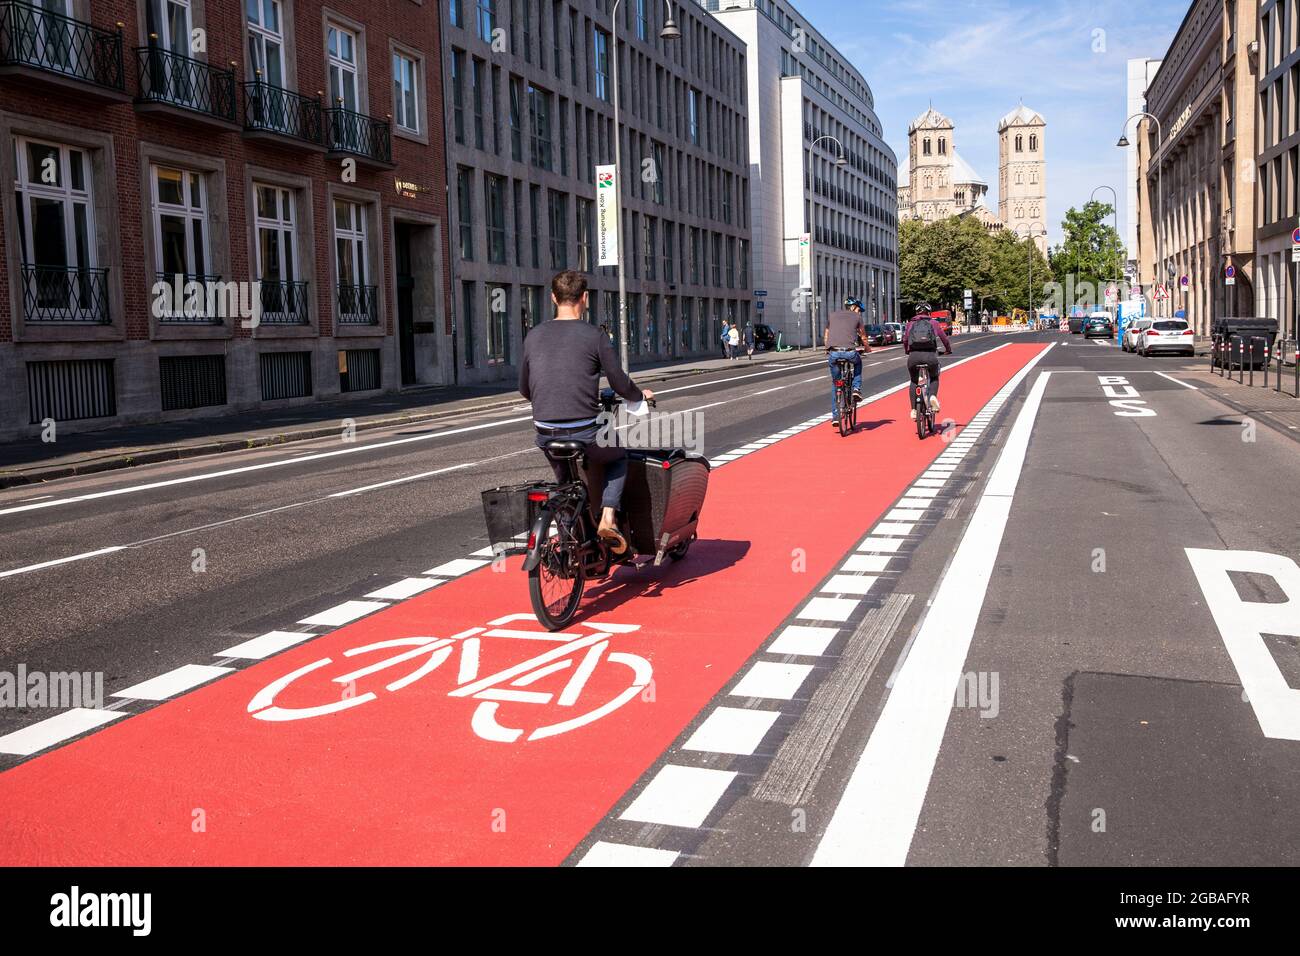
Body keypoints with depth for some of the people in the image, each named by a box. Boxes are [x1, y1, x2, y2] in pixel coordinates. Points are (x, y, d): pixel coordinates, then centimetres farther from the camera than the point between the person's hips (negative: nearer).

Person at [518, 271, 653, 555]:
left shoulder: (534, 336, 6)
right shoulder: (595, 336, -6)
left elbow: (524, 389, 15)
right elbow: (620, 384, -1)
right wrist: (641, 395, 21)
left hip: (545, 436, 4)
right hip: (585, 433, -4)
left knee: (565, 480, 30)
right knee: (619, 456, 26)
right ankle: (608, 516, 6)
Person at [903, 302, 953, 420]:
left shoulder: (910, 324, 17)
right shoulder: (933, 323, 15)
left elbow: (905, 340, 19)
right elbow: (944, 337, 18)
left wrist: (907, 351, 39)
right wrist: (948, 350, 36)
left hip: (914, 356, 1)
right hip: (930, 355, -1)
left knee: (914, 381, 22)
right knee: (934, 378, 26)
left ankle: (914, 410, 12)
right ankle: (933, 396, -3)